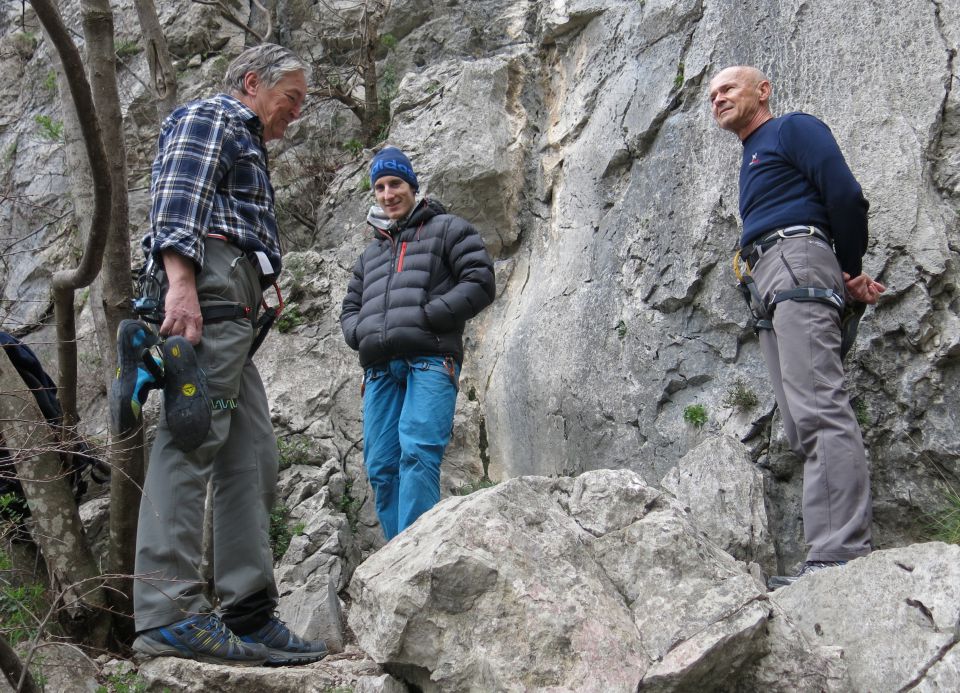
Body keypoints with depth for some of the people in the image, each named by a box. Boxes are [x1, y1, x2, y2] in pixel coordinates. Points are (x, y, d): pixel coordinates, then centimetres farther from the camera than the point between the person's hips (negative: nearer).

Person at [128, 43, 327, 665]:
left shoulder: (247, 147, 37)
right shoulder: (211, 116, 7)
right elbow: (178, 197, -11)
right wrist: (180, 281, -26)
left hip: (235, 314, 10)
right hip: (207, 287, -10)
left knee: (252, 457, 4)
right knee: (192, 441, -19)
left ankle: (251, 617, 3)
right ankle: (168, 613, -25)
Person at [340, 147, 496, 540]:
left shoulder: (446, 230, 13)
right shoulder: (370, 253, 31)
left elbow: (480, 282, 0)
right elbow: (350, 308, 32)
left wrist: (427, 317, -9)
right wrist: (360, 333, 7)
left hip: (430, 360, -6)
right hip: (379, 368, 6)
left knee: (417, 453, -21)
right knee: (380, 466, -1)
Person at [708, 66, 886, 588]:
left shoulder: (793, 130, 7)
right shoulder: (751, 162, 32)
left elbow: (846, 196, -5)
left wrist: (850, 272, 6)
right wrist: (847, 280, 8)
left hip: (797, 264, -9)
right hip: (765, 288, 9)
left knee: (819, 411, -21)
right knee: (804, 426, -2)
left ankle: (840, 554, -30)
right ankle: (831, 559, -7)